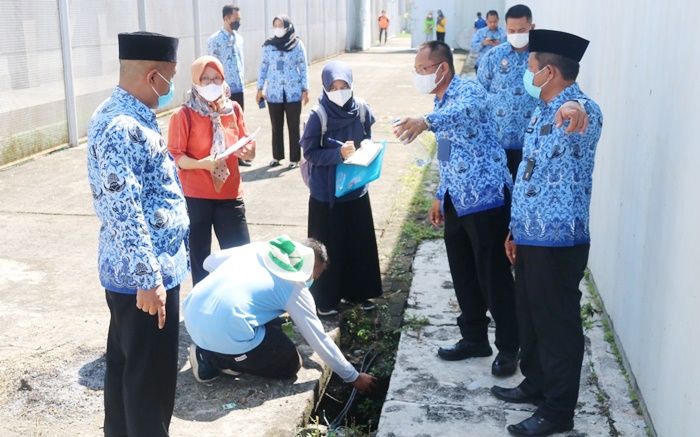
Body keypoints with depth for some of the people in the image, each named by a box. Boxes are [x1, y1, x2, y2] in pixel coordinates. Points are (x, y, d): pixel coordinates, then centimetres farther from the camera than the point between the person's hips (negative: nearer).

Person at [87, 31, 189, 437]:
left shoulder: (129, 116, 10)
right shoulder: (122, 128, -22)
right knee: (150, 375, 3)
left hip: (132, 270, 10)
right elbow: (124, 212, -27)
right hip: (144, 275, -10)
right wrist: (149, 278, -25)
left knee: (125, 365, 21)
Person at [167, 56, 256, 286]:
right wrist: (202, 163, -26)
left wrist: (247, 150, -11)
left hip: (230, 194, 4)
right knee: (199, 258, 4)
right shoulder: (183, 115, -8)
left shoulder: (233, 109, 5)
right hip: (195, 197, -3)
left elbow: (248, 148, 12)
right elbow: (175, 157, -10)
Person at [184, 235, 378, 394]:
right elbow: (319, 338, 6)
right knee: (290, 364, 13)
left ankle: (208, 352, 12)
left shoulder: (257, 248, 16)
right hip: (224, 334, -7)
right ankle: (217, 360, 1)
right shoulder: (296, 288, 2)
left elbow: (209, 262, 24)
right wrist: (354, 377, 16)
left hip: (192, 315, 7)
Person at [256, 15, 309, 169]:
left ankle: (294, 158, 11)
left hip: (293, 92, -2)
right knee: (276, 126, 9)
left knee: (293, 126, 3)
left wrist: (305, 90, -3)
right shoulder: (268, 45, 3)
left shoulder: (297, 44, -2)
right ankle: (277, 156, 21)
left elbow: (303, 68, 1)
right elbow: (264, 67, 9)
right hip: (274, 92, 2)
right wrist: (260, 88, 6)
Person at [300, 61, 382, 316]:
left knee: (359, 243, 13)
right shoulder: (318, 116, -15)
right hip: (326, 193, -4)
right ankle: (325, 299, 18)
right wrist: (338, 153, -25)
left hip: (356, 189, 4)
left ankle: (357, 292, 30)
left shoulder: (361, 110, -4)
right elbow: (309, 153, -13)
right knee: (328, 247, 5)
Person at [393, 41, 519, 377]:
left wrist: (425, 121, -58)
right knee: (463, 275, 15)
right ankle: (474, 338, 29)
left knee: (493, 276, -1)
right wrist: (440, 196, 23)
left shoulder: (468, 90, -14)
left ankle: (508, 347, 13)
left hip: (485, 197, -9)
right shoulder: (440, 102, 15)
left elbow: (464, 112, -41)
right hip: (457, 200, 9)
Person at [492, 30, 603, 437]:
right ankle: (536, 383, 38)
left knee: (558, 324, 3)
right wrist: (516, 229, 20)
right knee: (530, 316, 21)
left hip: (559, 240, -9)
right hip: (531, 236, 9)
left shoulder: (583, 110, -16)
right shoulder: (542, 112, 14)